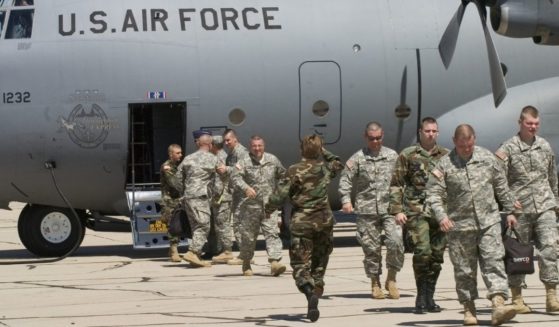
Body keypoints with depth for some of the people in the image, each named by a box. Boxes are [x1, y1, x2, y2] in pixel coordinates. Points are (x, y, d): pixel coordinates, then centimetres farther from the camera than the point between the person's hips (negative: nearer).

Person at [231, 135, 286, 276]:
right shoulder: (244, 162, -3)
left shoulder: (273, 160, 9)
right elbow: (235, 177, -18)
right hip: (251, 205, -1)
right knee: (248, 234, 7)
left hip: (270, 205, 1)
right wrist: (246, 188, -34)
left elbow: (282, 175, 25)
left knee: (272, 232, -12)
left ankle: (275, 262, -20)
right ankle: (246, 263, 23)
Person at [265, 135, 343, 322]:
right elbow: (338, 164, 29)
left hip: (301, 222, -4)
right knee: (319, 263, 16)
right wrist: (323, 152, 25)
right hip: (324, 221, 4)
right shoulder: (325, 168, 4)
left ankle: (310, 293, -29)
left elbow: (280, 195, -11)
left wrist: (268, 209, 4)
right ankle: (317, 291, 12)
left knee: (300, 264, -4)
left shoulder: (295, 171, -10)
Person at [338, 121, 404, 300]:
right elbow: (345, 180, 2)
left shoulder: (392, 156, 9)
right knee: (371, 248, 3)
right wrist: (346, 200, -12)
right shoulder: (357, 159, 4)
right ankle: (375, 283, 17)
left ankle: (391, 278, 3)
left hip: (389, 208, 1)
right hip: (366, 211, 0)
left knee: (396, 242, -15)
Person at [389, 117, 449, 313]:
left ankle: (429, 297, 14)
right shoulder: (407, 155, 4)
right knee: (422, 252, -15)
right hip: (416, 212, -3)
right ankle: (421, 295, -4)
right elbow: (396, 184, 3)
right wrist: (397, 210, -5)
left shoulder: (446, 156, 12)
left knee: (437, 256, 4)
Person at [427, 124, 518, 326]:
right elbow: (434, 194, -6)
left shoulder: (487, 158, 6)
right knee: (464, 269, 5)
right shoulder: (444, 165, -2)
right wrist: (441, 216, -21)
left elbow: (501, 186, 15)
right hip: (460, 226, -1)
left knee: (494, 262, -10)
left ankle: (498, 304, -19)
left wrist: (509, 211, 17)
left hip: (489, 222, 1)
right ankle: (469, 308, 16)